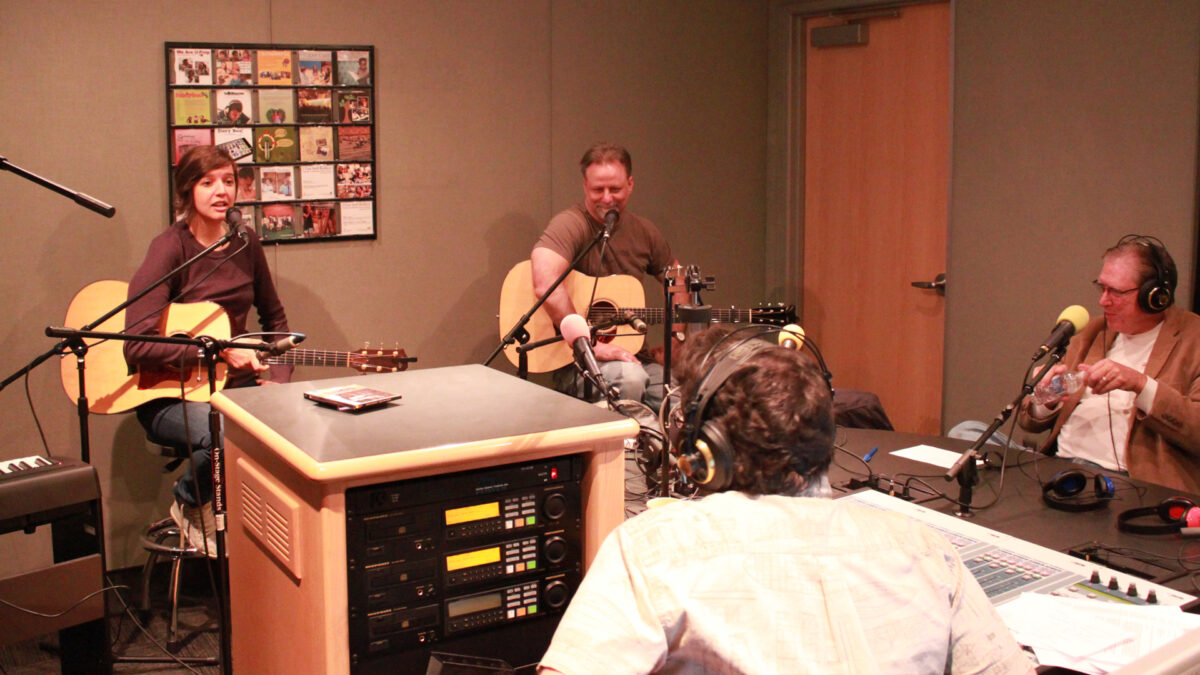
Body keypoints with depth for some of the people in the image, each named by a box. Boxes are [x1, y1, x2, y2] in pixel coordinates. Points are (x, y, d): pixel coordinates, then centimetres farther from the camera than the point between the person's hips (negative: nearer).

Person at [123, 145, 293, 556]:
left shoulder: (245, 246, 6)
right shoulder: (171, 248, -11)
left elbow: (275, 319, 19)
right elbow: (138, 347, -20)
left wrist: (278, 377, 4)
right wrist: (219, 351, -24)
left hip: (237, 385, 5)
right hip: (170, 396, -5)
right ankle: (190, 506, -1)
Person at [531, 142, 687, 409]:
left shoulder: (644, 231, 9)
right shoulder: (571, 225, -13)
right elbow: (545, 285, -32)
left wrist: (676, 338, 10)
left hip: (633, 356, 6)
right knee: (629, 377, -35)